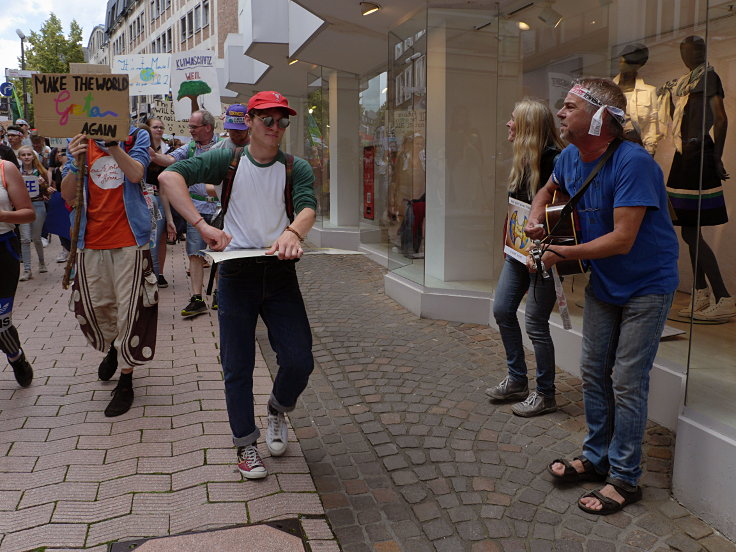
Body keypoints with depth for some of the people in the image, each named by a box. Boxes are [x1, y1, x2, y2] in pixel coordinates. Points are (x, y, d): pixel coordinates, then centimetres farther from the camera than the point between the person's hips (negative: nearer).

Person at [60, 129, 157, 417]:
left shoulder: (135, 137, 0)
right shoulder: (80, 142, 7)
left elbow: (136, 174, -19)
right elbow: (68, 196, 1)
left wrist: (111, 143, -26)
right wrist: (75, 164, -16)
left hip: (130, 241, -4)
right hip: (91, 241, 4)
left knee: (130, 309, 0)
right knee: (91, 307, 13)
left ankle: (125, 380, 15)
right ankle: (113, 346, 45)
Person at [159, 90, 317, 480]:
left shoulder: (296, 168, 6)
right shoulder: (227, 160, 2)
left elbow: (308, 207, -14)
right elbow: (169, 176, -12)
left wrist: (292, 233, -37)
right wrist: (202, 225, -25)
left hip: (280, 273, 1)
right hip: (237, 273, -1)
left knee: (299, 362, -4)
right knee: (237, 368, 5)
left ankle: (278, 410, 30)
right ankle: (245, 444, 26)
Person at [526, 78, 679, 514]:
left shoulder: (633, 163, -27)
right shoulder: (571, 158, -3)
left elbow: (622, 240, -31)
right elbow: (550, 189, 20)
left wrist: (562, 253, -22)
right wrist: (537, 218, -1)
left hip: (646, 286, -7)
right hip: (603, 282, 8)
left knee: (627, 383, -3)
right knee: (594, 373, 13)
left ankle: (625, 479, 13)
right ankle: (596, 457, 30)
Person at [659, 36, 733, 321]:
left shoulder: (707, 76, -5)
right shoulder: (680, 83, 19)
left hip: (699, 156, -9)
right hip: (685, 158, 9)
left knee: (691, 231, -11)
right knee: (689, 230, 11)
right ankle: (701, 295, 19)